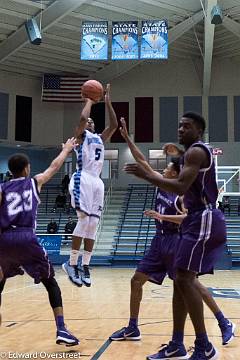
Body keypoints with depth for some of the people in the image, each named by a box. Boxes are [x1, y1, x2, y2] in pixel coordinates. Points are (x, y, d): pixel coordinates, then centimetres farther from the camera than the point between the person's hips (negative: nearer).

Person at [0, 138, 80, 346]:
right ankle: (62, 331, 0)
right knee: (51, 283, 12)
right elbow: (55, 167, 30)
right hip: (26, 239, -2)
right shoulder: (35, 182, 15)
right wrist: (66, 149, 47)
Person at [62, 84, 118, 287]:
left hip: (97, 182, 7)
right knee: (84, 220, -16)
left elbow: (114, 125, 18)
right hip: (83, 179, -7)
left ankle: (85, 266, 6)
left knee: (93, 224, 2)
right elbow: (82, 118, -12)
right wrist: (89, 101, 3)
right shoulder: (81, 135, 6)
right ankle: (72, 263, -8)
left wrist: (108, 103, 17)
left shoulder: (100, 138, 25)